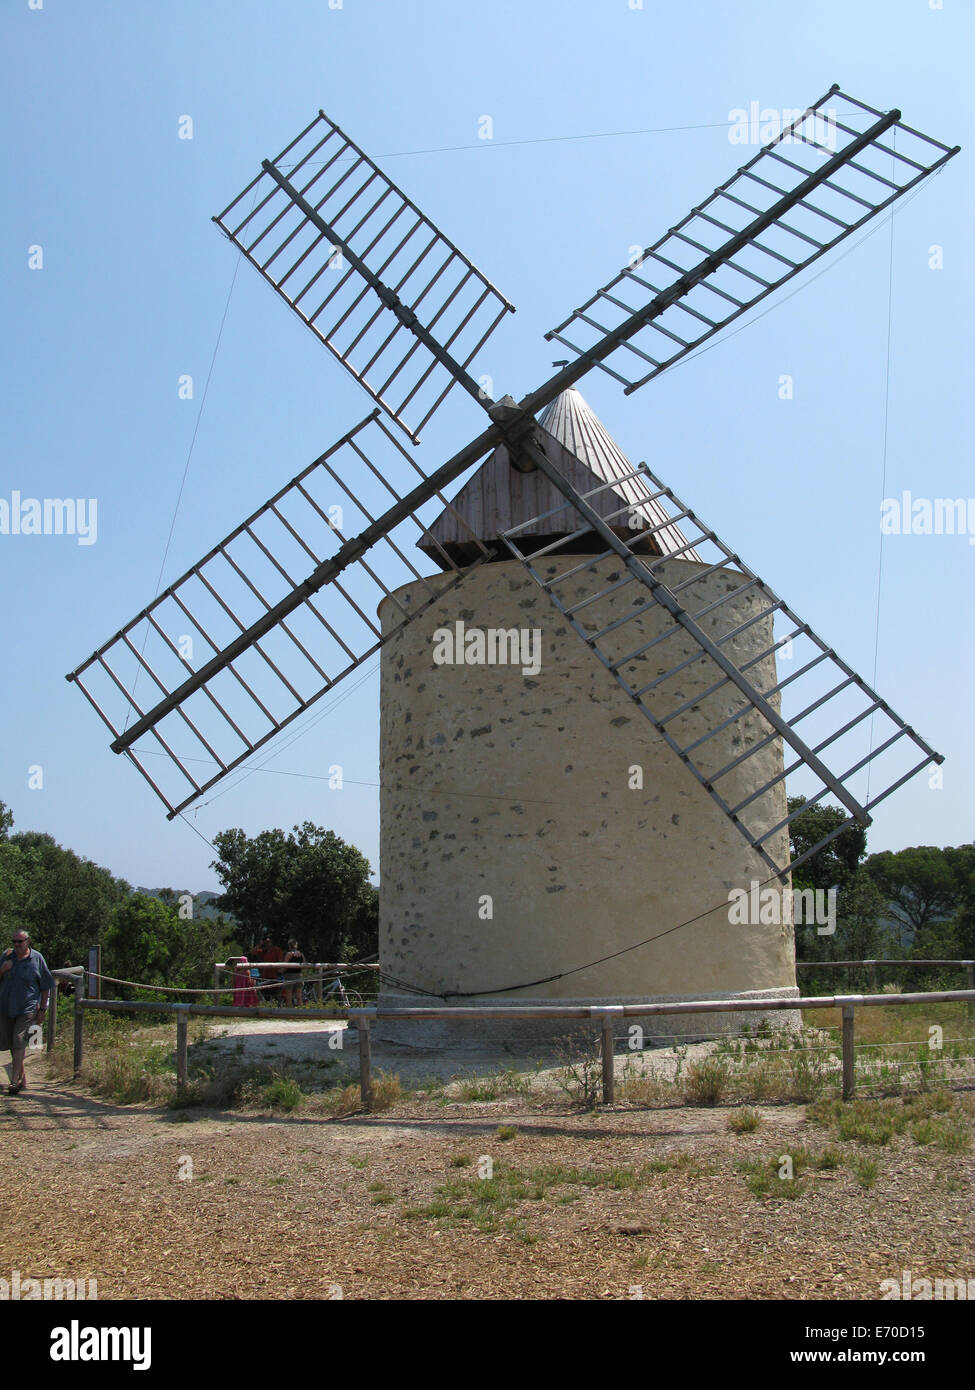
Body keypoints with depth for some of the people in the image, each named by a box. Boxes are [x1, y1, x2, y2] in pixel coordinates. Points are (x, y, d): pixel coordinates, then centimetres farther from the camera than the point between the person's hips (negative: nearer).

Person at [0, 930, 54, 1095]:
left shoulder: (37, 959, -2)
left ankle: (15, 1081, -15)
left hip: (27, 1008, -4)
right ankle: (22, 1077, 23)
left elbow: (45, 986, 3)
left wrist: (42, 1010, 0)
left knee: (19, 1043, -14)